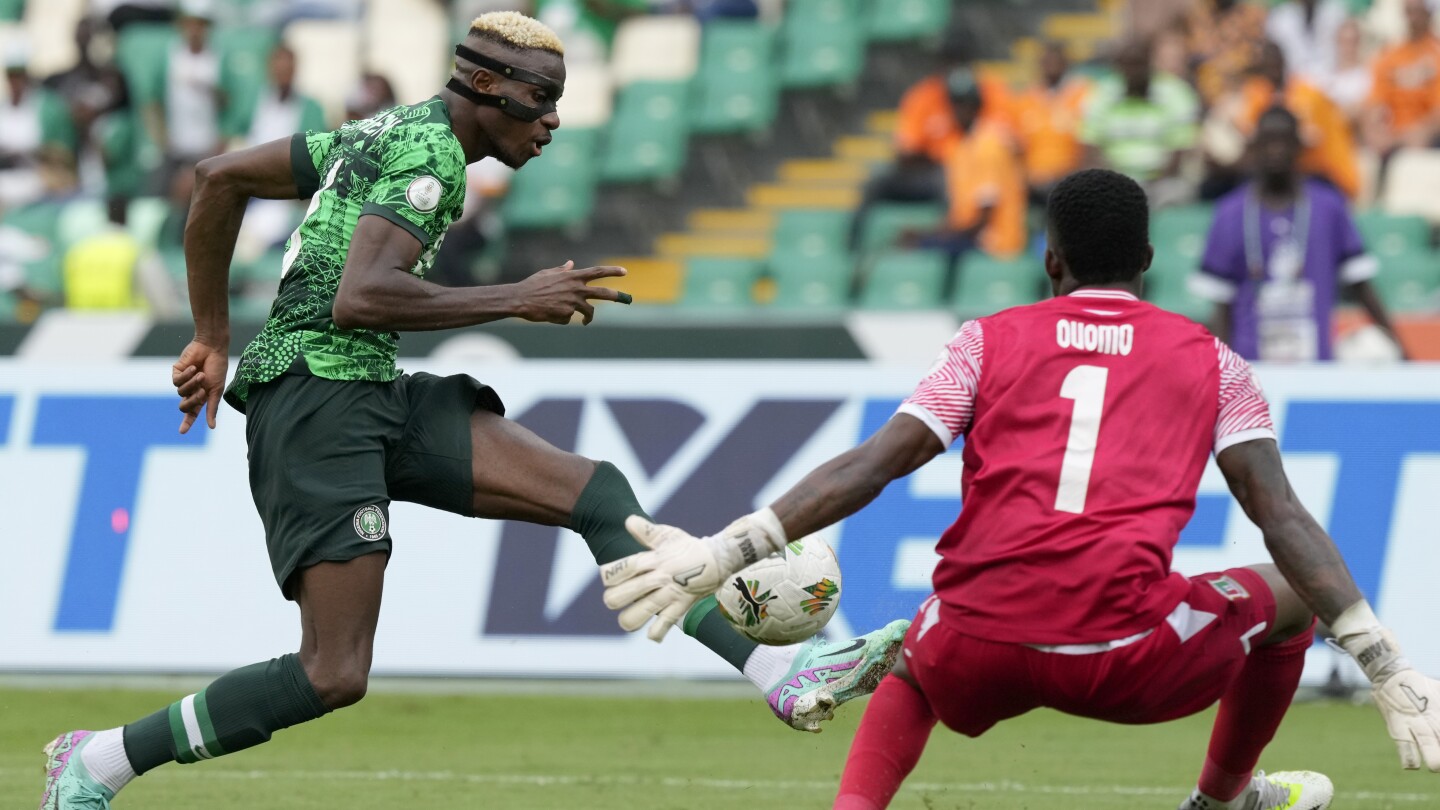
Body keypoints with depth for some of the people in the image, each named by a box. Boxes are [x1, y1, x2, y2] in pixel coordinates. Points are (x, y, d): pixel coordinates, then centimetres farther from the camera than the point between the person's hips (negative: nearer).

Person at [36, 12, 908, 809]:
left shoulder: (385, 135, 19)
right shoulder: (429, 153, -10)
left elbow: (220, 177, 23)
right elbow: (358, 298, -25)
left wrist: (214, 339, 27)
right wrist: (519, 300, -17)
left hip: (377, 401, 10)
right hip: (319, 402, -10)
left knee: (598, 492, -4)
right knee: (334, 676, -17)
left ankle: (783, 672, -12)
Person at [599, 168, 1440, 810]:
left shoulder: (992, 341, 16)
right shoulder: (1211, 360, 15)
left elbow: (870, 467, 5)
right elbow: (1283, 517, 5)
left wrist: (725, 551, 3)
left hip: (979, 656, 2)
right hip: (1129, 659, -2)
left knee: (911, 662, 39)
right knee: (1287, 597, 28)